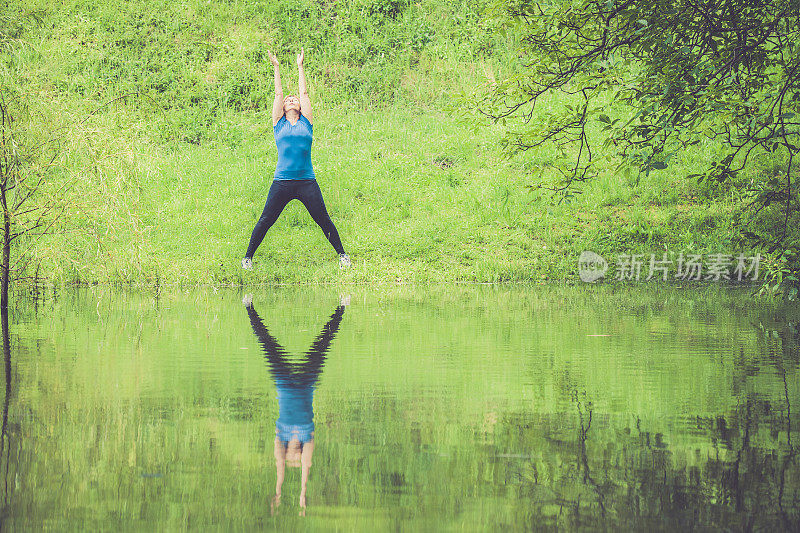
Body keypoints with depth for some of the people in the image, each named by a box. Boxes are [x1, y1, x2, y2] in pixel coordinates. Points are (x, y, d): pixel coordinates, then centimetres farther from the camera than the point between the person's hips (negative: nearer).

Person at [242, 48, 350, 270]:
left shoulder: (306, 123, 10)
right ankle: (248, 256, 12)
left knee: (323, 220, 2)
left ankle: (342, 254, 14)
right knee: (265, 220, 1)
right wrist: (276, 68, 19)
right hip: (282, 182, 0)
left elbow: (304, 93, 14)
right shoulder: (279, 124, 9)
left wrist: (300, 66, 22)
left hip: (307, 181, 0)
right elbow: (278, 94, 12)